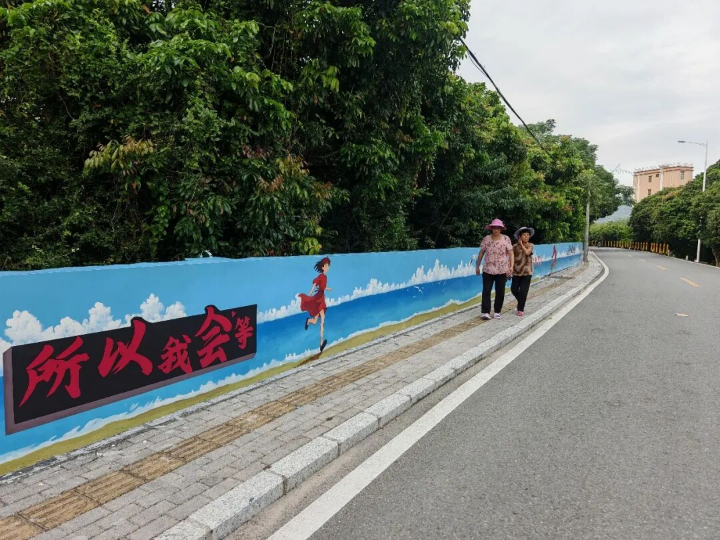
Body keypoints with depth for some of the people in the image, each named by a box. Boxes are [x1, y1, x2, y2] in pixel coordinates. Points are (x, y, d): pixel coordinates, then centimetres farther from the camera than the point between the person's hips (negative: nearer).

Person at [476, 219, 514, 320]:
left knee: (500, 292, 6)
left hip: (502, 271, 0)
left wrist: (511, 266, -14)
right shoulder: (486, 239, -1)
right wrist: (477, 266, 7)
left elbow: (511, 253, -3)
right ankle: (485, 312, -3)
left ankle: (497, 312, 17)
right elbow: (481, 253, 6)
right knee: (486, 291, -4)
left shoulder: (506, 239, -3)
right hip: (488, 270, 0)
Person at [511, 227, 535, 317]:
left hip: (526, 272, -1)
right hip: (516, 271, 1)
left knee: (523, 291, -2)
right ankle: (522, 300, 32)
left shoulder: (531, 246, 1)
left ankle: (520, 309, 8)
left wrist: (521, 244, -9)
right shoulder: (515, 246, 1)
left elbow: (527, 252, -19)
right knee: (514, 290, 2)